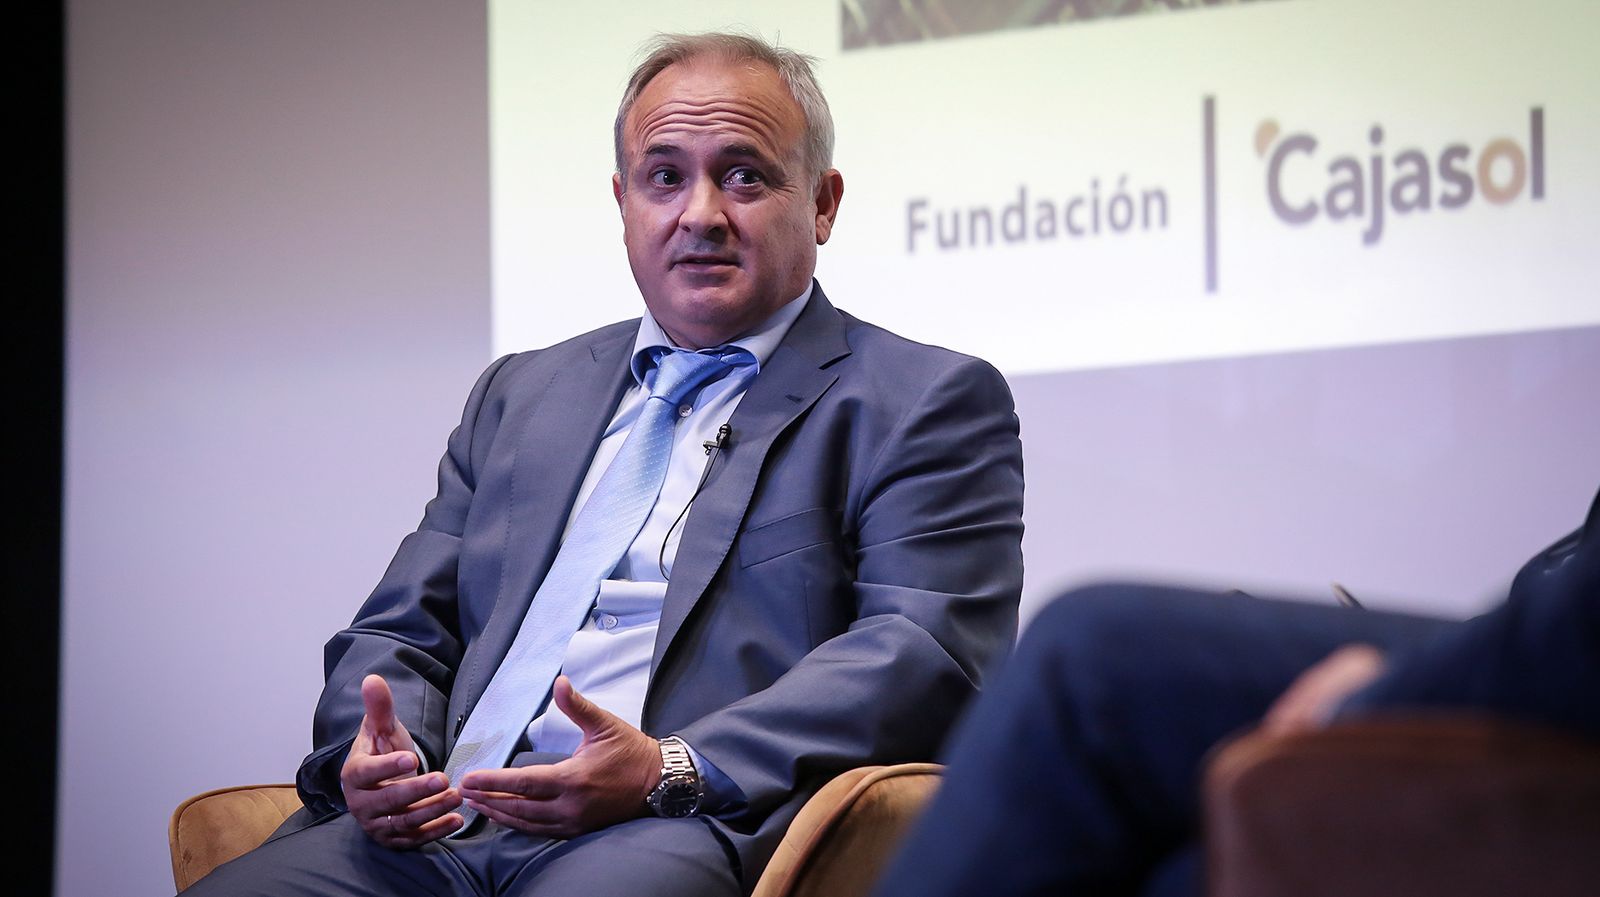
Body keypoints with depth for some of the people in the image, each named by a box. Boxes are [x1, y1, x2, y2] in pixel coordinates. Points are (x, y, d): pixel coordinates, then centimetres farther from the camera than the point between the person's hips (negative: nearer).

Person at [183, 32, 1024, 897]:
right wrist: (377, 758, -2)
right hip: (441, 825, 6)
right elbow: (402, 632, 23)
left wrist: (673, 772, -19)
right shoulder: (518, 395, 26)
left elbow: (923, 651, -5)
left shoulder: (931, 403, 9)